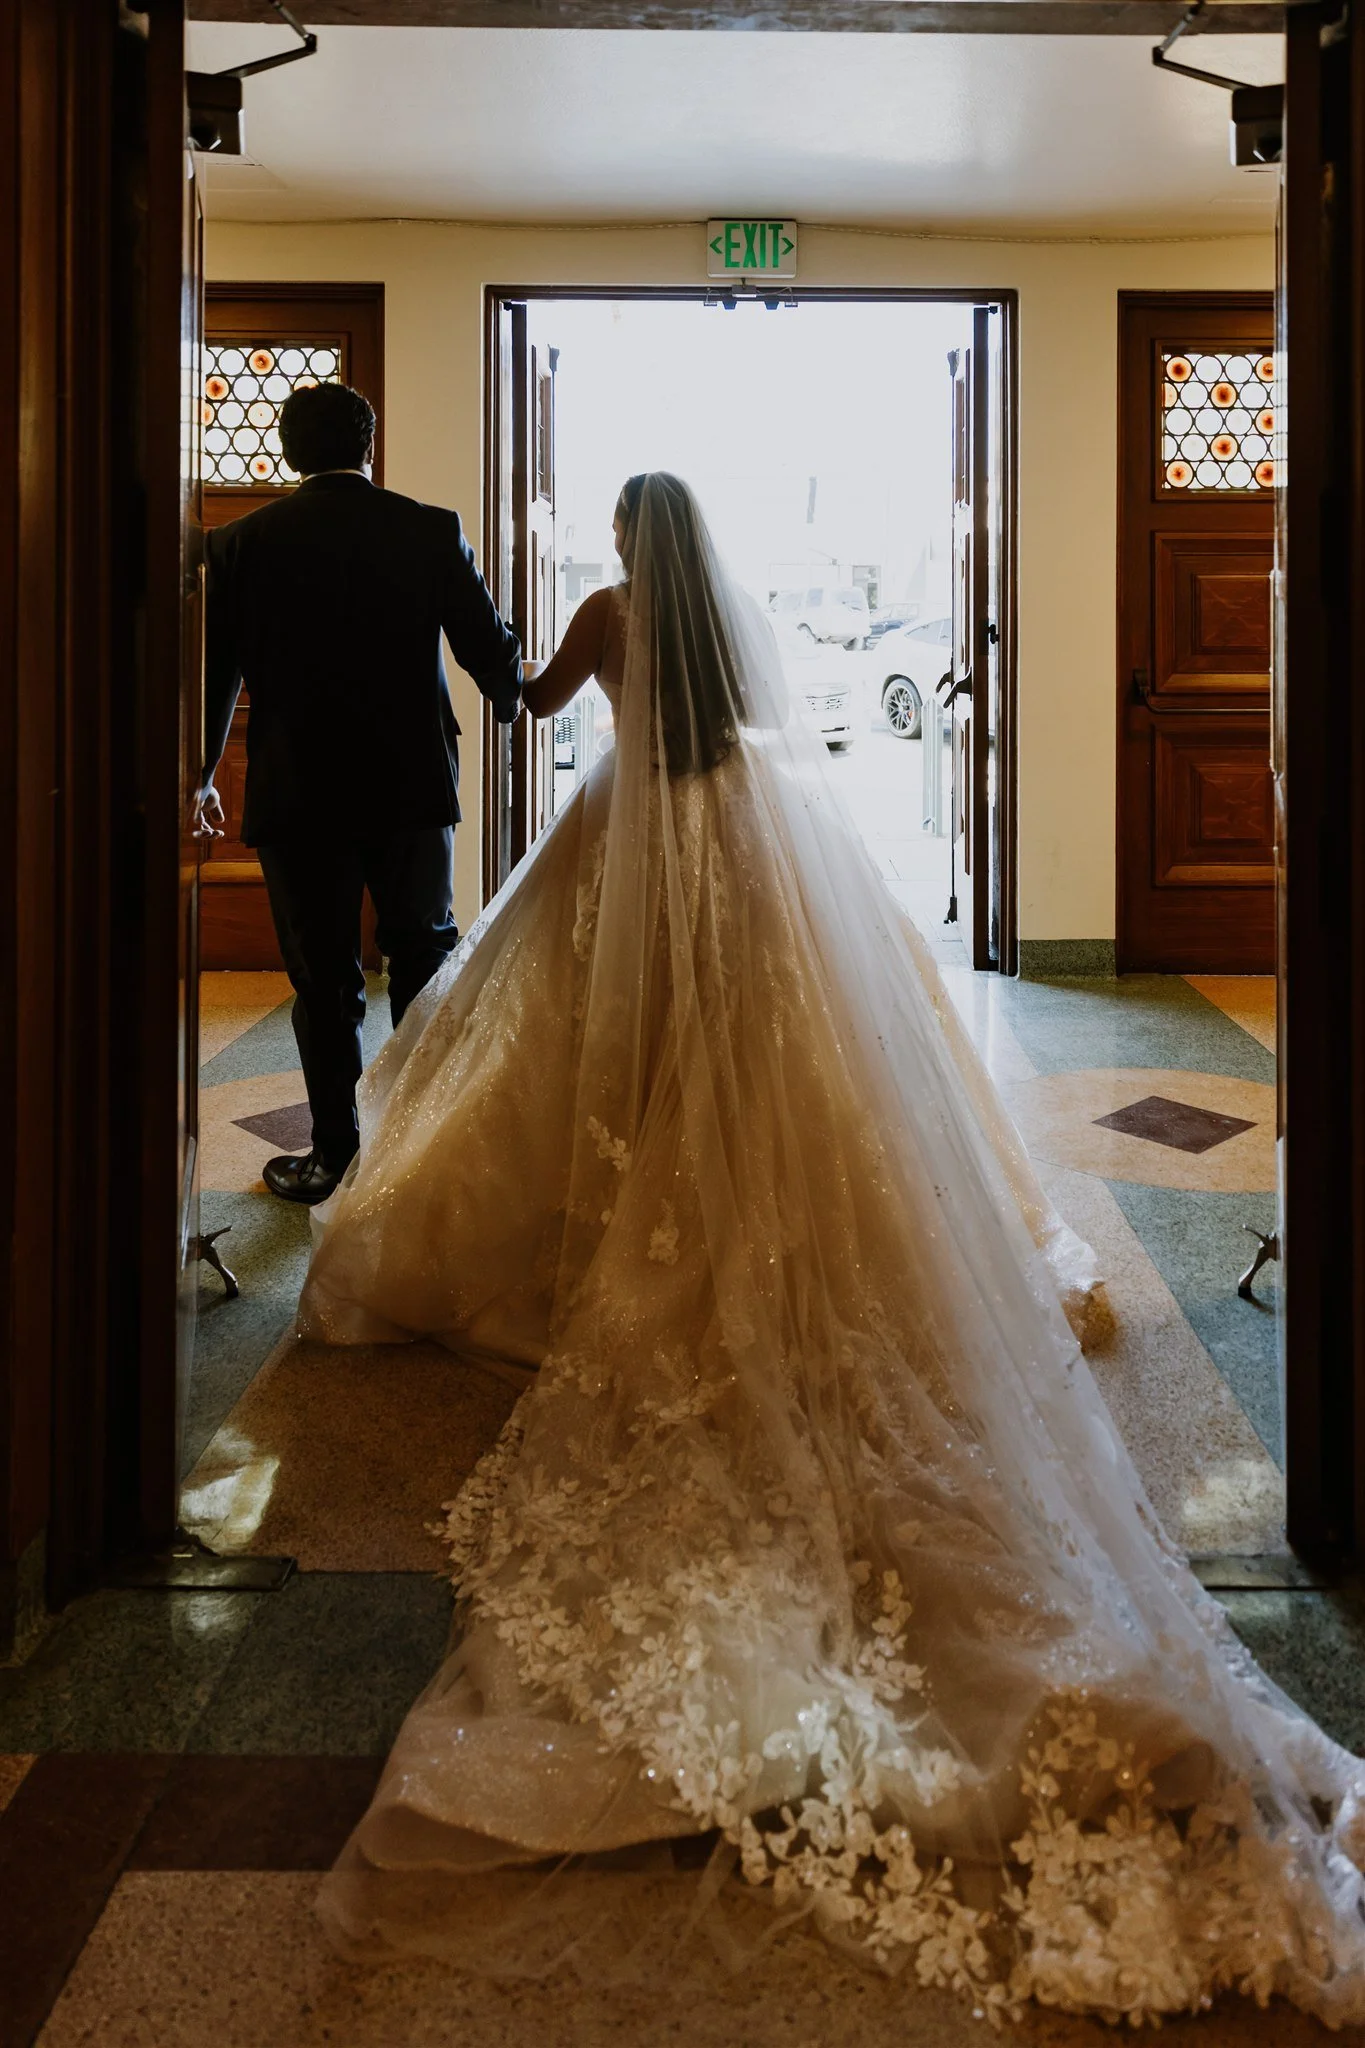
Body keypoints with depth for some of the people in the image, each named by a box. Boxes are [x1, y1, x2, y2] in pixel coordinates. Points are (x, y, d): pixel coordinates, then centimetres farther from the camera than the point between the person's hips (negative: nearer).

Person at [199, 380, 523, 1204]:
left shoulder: (241, 543, -3)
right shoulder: (433, 531, -4)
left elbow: (213, 672, 3)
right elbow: (489, 644, 0)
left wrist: (200, 777, 18)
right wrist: (512, 699, 24)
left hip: (296, 797, -1)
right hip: (412, 786, 1)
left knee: (324, 981, 8)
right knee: (426, 956, 18)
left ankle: (335, 1152, 15)